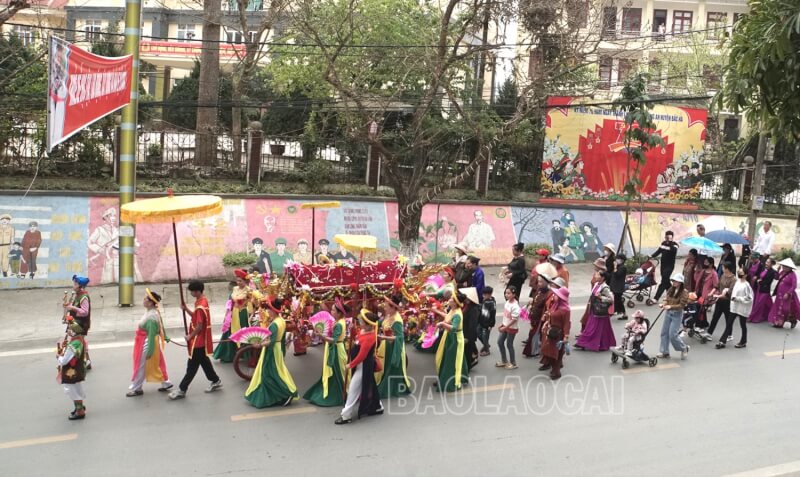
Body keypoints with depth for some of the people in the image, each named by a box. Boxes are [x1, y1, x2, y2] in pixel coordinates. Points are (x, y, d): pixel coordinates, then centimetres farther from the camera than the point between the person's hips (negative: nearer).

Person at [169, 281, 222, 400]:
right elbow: (196, 316, 16)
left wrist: (190, 336, -11)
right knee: (204, 361, 20)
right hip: (201, 339, 10)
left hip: (198, 340, -10)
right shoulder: (202, 301, 6)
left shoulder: (201, 306, -24)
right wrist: (186, 308, 2)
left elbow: (199, 326, -23)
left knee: (192, 365, -1)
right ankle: (215, 381, 31)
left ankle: (182, 390, 6)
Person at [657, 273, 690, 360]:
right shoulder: (670, 290, 4)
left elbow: (681, 305, -19)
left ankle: (684, 348, 18)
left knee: (672, 334, -7)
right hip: (668, 313, 7)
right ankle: (665, 352, 18)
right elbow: (666, 300, 4)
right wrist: (663, 304, -18)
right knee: (664, 332, 8)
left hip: (677, 314, -7)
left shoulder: (684, 292, -14)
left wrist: (670, 306, -30)